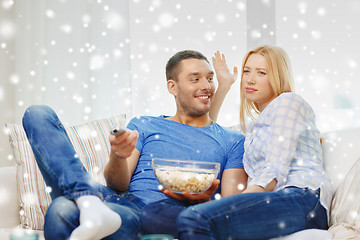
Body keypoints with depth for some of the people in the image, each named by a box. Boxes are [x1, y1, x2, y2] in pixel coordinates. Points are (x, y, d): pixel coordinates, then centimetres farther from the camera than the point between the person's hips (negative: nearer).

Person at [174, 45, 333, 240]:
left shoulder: (287, 102, 7)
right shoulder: (256, 125, 34)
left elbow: (276, 172, -6)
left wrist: (234, 206, -14)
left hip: (302, 198, -8)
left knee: (194, 219, -31)